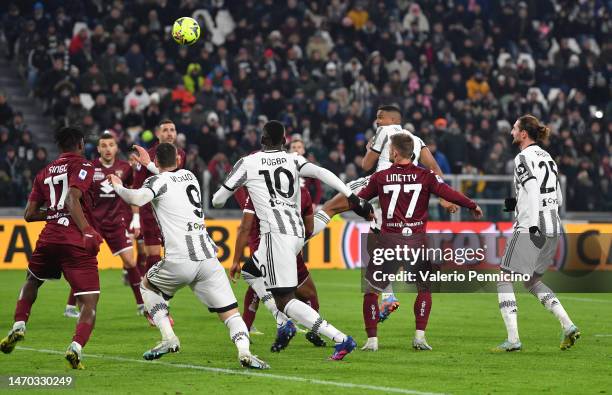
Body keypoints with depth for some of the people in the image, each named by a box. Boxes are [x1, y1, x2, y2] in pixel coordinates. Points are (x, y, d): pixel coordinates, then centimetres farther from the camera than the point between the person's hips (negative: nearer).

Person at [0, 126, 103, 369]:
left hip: (49, 238, 5)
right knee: (89, 302, -3)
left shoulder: (45, 173, 19)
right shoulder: (83, 166, 2)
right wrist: (87, 231, -20)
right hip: (76, 242, -5)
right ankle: (76, 347, -25)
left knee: (32, 281, 35)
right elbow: (73, 199, -16)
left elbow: (29, 214, 17)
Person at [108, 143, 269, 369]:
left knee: (147, 286, 26)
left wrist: (118, 187, -1)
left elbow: (137, 198, -20)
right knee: (230, 312, 3)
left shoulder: (158, 181, 1)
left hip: (179, 261, -4)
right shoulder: (189, 176, 21)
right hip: (208, 258, 4)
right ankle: (244, 351, -25)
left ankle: (168, 337, 10)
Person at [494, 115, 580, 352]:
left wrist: (533, 225, -24)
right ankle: (568, 326, 6)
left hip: (530, 228, -8)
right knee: (532, 281, 21)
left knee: (504, 280, 0)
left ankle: (513, 339, -7)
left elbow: (533, 190, -20)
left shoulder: (524, 158, -8)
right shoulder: (547, 157, 17)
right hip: (554, 228, 9)